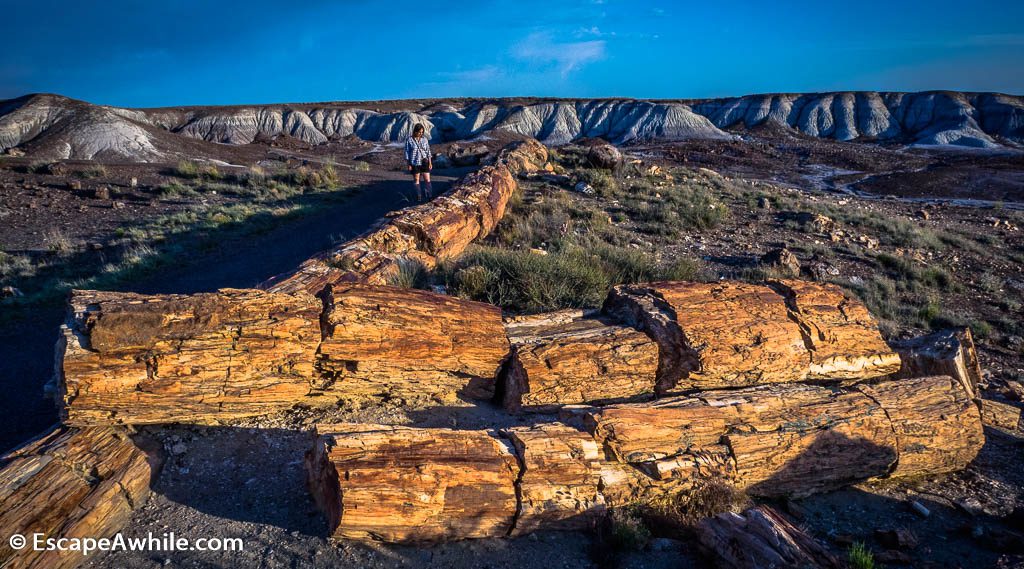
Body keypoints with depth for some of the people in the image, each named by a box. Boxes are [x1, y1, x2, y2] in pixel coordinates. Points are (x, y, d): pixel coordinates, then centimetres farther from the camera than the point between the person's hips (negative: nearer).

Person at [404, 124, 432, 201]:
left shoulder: (424, 139, 2)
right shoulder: (409, 140, -7)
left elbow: (428, 151, 6)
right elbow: (407, 152, -3)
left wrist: (430, 162, 2)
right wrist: (409, 164, -6)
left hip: (424, 162, 2)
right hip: (415, 163, -2)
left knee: (427, 179, -1)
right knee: (416, 179, 8)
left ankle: (430, 196, 4)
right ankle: (419, 197, 16)